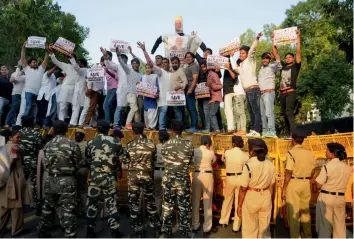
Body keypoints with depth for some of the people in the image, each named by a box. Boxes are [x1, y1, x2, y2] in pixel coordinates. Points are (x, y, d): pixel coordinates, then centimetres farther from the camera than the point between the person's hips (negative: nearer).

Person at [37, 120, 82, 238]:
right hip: (67, 180, -4)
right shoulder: (72, 144, -12)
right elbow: (78, 164, -6)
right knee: (68, 209, 2)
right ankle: (69, 234, 6)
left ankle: (43, 231, 36)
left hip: (51, 180, 4)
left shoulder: (47, 145, 0)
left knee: (48, 207, 21)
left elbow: (46, 164, 4)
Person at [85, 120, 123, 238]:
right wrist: (117, 170, 21)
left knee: (92, 203, 14)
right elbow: (120, 160, 3)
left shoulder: (91, 143, -1)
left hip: (95, 176, 1)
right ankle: (115, 230, 12)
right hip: (110, 177, 0)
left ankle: (90, 230, 23)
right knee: (111, 203, 8)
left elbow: (87, 161, 6)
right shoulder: (115, 143, -4)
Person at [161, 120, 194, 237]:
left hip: (168, 179, 1)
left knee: (167, 206, 13)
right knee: (184, 207, 10)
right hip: (184, 180, -1)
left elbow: (164, 161, 4)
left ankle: (167, 231, 24)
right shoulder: (188, 145, -8)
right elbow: (189, 161, 5)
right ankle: (185, 232, 20)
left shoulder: (165, 145, -6)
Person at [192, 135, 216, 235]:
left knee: (195, 201, 13)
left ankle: (195, 225, 23)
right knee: (207, 203, 8)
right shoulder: (211, 153, -7)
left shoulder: (194, 151, -3)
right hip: (207, 176, -2)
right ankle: (207, 227, 16)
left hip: (197, 176, 2)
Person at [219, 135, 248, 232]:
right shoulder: (245, 155, -9)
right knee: (239, 202, 10)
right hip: (240, 178, -1)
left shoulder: (227, 152, -7)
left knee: (227, 200, 19)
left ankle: (223, 221, 34)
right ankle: (236, 226, 19)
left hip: (230, 178, 1)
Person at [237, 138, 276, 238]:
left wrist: (239, 205, -4)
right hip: (266, 198, 5)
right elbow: (271, 186, 4)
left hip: (251, 198, -4)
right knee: (265, 229, 21)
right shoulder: (271, 164, -4)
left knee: (249, 230, 14)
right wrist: (269, 200, 19)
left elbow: (243, 188, -15)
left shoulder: (249, 165, -20)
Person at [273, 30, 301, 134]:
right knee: (284, 113, 8)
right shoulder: (283, 66, 16)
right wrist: (274, 41, 19)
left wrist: (298, 37, -5)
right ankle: (290, 132, 18)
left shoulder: (295, 66, 4)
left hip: (291, 92, -6)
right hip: (282, 93, 6)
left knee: (289, 112, -18)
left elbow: (298, 51, -4)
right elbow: (276, 53, 19)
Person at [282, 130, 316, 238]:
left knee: (293, 212, 7)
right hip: (306, 184, 6)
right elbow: (312, 172, 7)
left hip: (293, 183, -6)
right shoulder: (310, 153, 1)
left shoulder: (291, 153, -16)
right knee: (305, 210, 20)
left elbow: (288, 173, -17)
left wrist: (284, 189, -10)